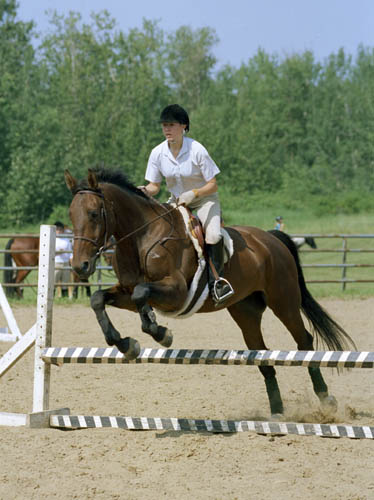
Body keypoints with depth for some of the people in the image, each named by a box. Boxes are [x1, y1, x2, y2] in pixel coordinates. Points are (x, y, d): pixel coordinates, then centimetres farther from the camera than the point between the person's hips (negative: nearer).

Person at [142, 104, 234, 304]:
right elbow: (154, 186, -1)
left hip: (204, 200, -5)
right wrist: (146, 191, -24)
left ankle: (216, 279, -16)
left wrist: (193, 194, -32)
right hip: (176, 202, 5)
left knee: (213, 235, -30)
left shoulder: (197, 150, -20)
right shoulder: (158, 153, -9)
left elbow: (213, 185, -16)